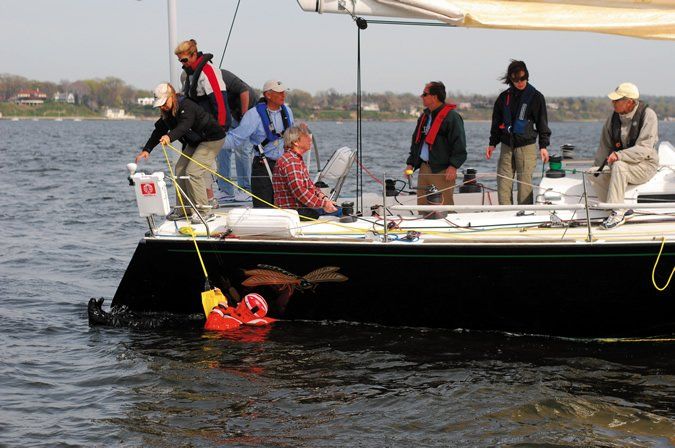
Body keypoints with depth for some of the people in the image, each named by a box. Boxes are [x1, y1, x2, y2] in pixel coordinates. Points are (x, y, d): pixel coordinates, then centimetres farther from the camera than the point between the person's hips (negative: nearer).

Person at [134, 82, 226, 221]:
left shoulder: (186, 106, -28)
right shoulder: (167, 113, 0)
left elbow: (183, 126, -44)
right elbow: (159, 131, 4)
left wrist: (169, 136, -62)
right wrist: (146, 150, -7)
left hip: (212, 140, -10)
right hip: (194, 142, 10)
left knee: (193, 172, -20)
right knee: (180, 170, 4)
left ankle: (203, 211, -12)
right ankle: (183, 210, 13)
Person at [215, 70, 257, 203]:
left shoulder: (223, 77, -26)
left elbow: (244, 90, -26)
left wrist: (244, 116, -23)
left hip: (245, 112, -8)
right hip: (226, 116, 8)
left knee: (241, 150, -10)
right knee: (222, 150, 0)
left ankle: (245, 190, -1)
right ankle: (226, 192, 3)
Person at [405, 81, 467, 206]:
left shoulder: (451, 116, -8)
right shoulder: (424, 116, 18)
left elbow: (459, 144, -13)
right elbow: (416, 141, 24)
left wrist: (453, 166, -19)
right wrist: (410, 163, 17)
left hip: (442, 171, -8)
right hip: (424, 169, 8)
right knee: (422, 204, 8)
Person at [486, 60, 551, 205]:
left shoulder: (535, 97, 1)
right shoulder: (504, 97, 10)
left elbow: (542, 123, 2)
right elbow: (496, 122, 17)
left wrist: (543, 146, -4)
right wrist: (492, 143, 11)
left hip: (527, 146, -3)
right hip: (506, 146, 3)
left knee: (525, 183, -6)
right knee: (503, 183, -2)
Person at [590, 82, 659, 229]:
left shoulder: (647, 115, -15)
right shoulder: (614, 116, 4)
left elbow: (644, 149, -23)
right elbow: (605, 145, 12)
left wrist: (619, 155, -34)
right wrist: (597, 166, 0)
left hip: (645, 165, -6)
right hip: (622, 164, 6)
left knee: (618, 166, -36)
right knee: (594, 176, -18)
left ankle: (617, 214, -32)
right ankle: (624, 209, -14)